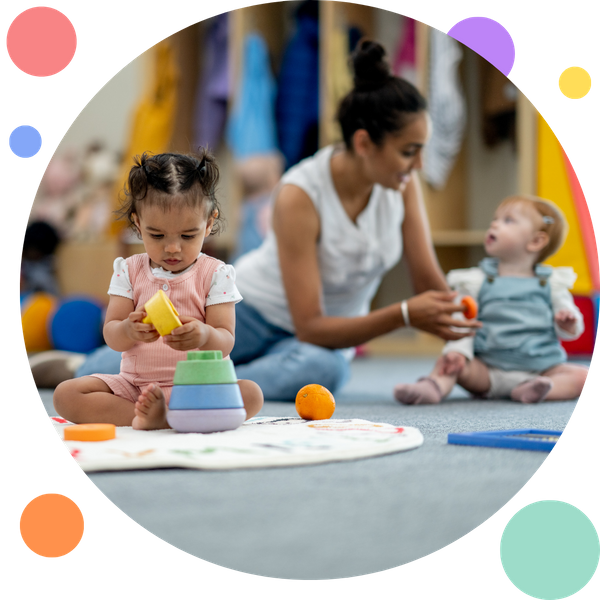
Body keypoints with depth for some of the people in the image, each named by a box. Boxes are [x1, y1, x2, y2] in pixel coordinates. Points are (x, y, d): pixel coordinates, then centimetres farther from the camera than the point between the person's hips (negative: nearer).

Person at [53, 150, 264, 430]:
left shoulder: (215, 274, 0)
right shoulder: (129, 270, 6)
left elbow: (226, 342, -8)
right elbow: (111, 337, -1)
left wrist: (204, 335, -34)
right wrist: (129, 330, -27)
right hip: (133, 384, 2)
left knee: (251, 394, -30)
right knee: (65, 395, -19)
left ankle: (160, 417, -34)